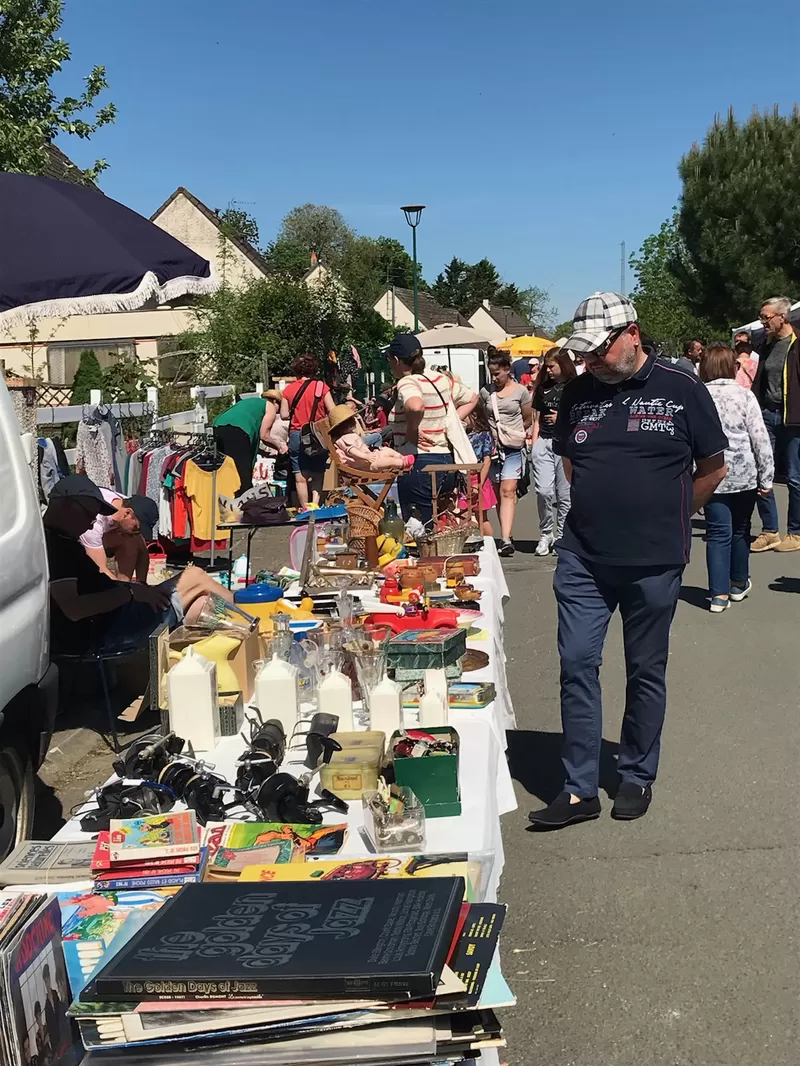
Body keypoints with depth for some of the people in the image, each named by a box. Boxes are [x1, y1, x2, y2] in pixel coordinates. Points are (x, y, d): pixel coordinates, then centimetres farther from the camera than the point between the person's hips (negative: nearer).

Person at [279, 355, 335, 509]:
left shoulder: (289, 389, 1)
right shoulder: (321, 386, -3)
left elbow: (284, 415, 0)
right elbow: (332, 411, -6)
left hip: (296, 435, 1)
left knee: (300, 477, 6)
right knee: (317, 475, 9)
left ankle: (305, 509, 8)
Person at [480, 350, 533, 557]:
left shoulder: (520, 391, 1)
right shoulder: (485, 391, 7)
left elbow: (527, 420, 8)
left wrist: (512, 433, 7)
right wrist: (491, 434, 4)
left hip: (513, 448, -3)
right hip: (492, 447, 3)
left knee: (508, 492, -14)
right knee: (499, 493, 5)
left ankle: (506, 539, -22)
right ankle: (506, 537, 12)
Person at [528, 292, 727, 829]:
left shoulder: (682, 390, -4)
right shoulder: (578, 393, 6)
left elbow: (713, 469, 4)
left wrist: (666, 518, 7)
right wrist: (601, 509, 11)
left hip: (654, 562, -3)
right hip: (583, 557, 3)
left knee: (646, 671, 9)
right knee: (577, 664, 0)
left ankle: (638, 778, 26)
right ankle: (580, 789, 9)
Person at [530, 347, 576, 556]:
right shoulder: (543, 388, 14)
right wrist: (534, 443, 9)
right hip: (543, 442, 3)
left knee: (564, 494, 1)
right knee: (543, 490, -7)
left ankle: (562, 536, 12)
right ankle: (545, 534, 9)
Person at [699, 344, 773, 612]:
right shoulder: (745, 396, -6)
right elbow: (760, 439, -8)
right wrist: (766, 477, -2)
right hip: (744, 476, 0)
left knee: (718, 533, 5)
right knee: (740, 529, 17)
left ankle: (719, 593, -1)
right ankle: (738, 583, 32)